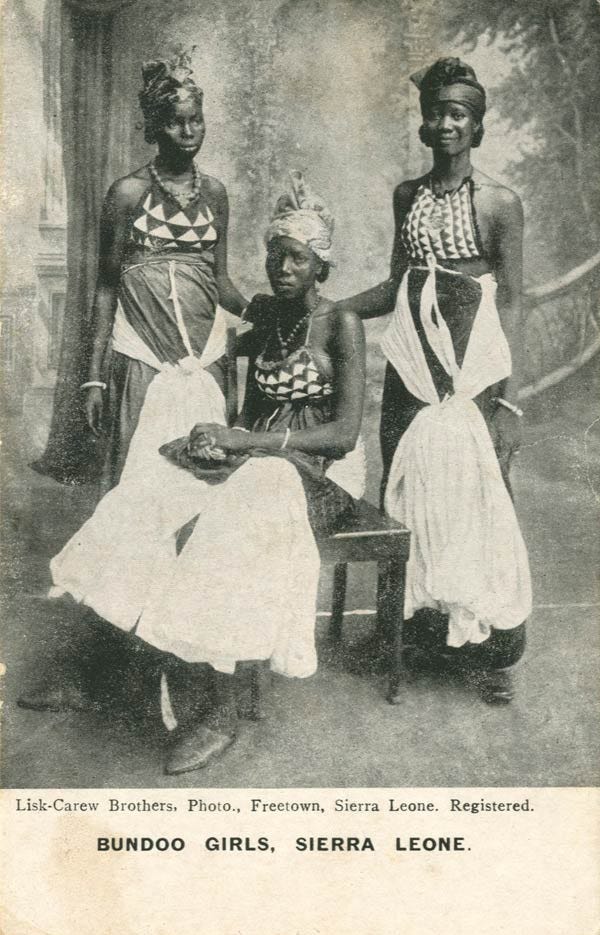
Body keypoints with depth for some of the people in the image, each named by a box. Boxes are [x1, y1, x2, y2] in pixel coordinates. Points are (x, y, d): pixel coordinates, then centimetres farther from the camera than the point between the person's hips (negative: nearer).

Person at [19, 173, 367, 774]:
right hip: (254, 458, 6)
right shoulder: (261, 312, 11)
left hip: (322, 474, -5)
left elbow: (344, 434, -14)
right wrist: (227, 436, -1)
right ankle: (191, 703, -23)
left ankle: (216, 712, -21)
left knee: (230, 521, -35)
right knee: (152, 489, -22)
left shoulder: (341, 324, -7)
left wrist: (247, 441, -21)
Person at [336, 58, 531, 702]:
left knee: (477, 501, -1)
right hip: (412, 363, 5)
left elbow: (511, 303, -5)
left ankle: (489, 648, 14)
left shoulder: (499, 203, -4)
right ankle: (421, 631, 21)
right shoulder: (407, 196, 11)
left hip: (474, 366, -4)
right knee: (409, 499, 7)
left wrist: (510, 401, -11)